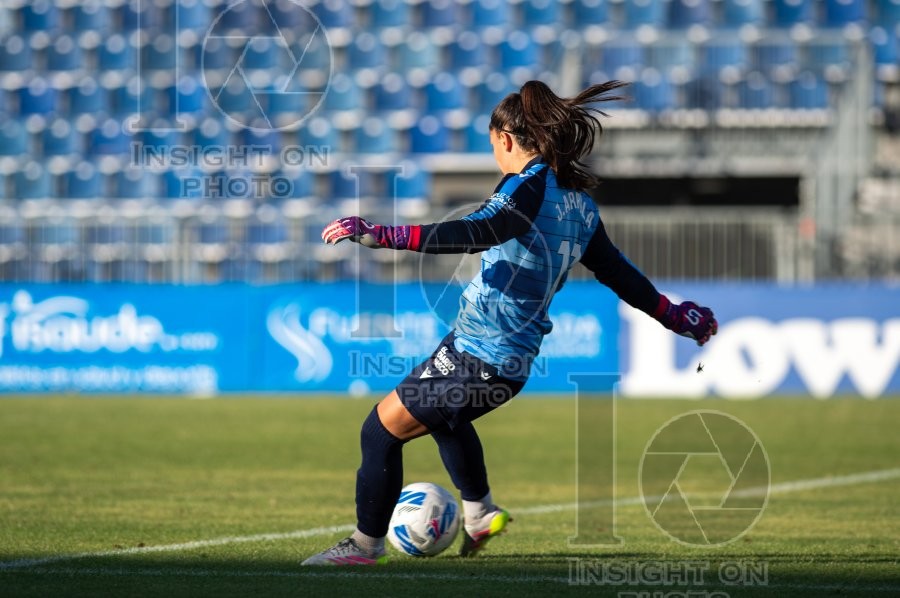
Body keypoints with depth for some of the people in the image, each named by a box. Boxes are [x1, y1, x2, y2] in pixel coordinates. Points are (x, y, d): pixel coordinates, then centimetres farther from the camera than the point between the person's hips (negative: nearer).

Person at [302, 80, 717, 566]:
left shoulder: (531, 185, -15)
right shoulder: (580, 204, 11)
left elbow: (479, 233, -32)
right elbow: (617, 272, 20)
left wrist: (381, 235, -38)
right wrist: (673, 314, 36)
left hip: (478, 353, -9)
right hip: (514, 359, 9)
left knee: (382, 429, 2)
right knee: (443, 412, 36)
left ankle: (365, 544, 9)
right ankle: (479, 513, 39)